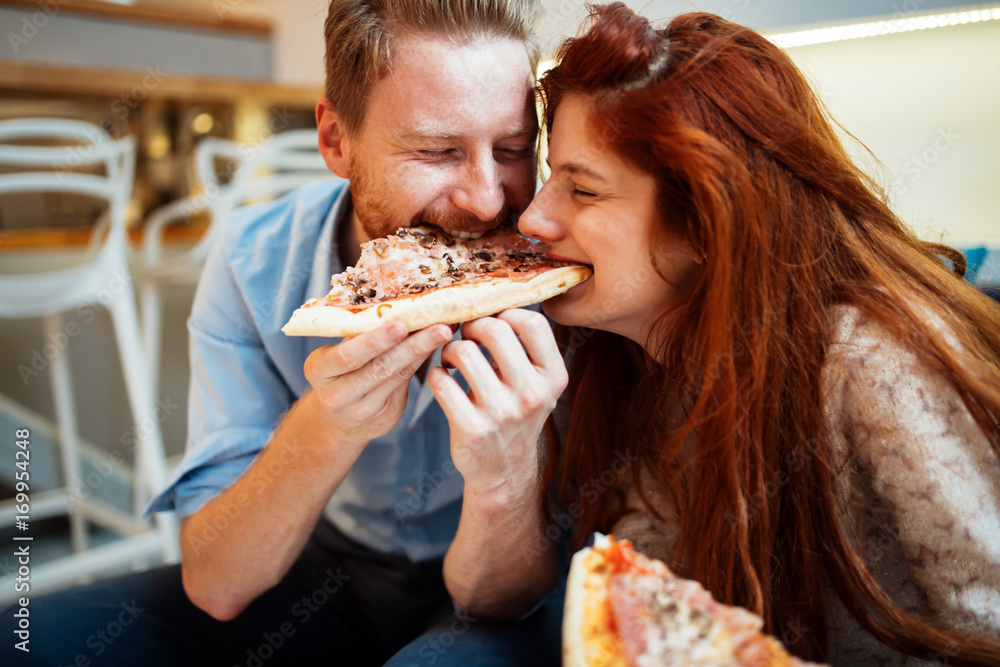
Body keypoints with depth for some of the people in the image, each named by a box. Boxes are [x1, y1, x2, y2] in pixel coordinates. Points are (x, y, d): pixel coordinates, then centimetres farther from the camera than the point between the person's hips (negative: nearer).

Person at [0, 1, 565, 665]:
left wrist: (506, 469, -42)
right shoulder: (254, 263, -17)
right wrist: (325, 428, -39)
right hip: (328, 567, 1)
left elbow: (497, 600, -21)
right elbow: (216, 586, -21)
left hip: (496, 601, 0)